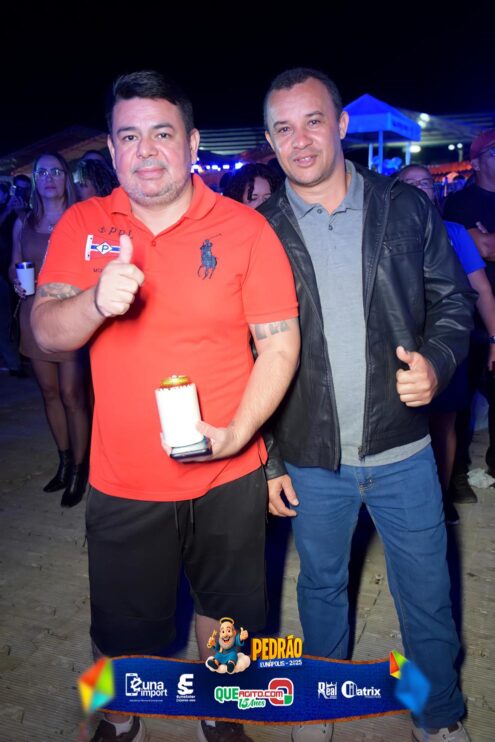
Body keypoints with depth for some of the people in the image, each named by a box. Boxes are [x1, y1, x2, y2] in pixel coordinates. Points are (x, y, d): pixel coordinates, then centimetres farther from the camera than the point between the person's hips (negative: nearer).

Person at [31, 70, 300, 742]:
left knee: (226, 606, 21)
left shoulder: (245, 228, -8)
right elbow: (46, 333, -4)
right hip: (123, 481, 1)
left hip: (227, 476, 0)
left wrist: (236, 432, -20)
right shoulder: (82, 225, -1)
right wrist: (95, 302, -26)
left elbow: (280, 342, -8)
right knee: (124, 626, 19)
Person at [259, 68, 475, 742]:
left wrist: (437, 360, -15)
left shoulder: (407, 209, -1)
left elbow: (452, 300, 6)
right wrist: (268, 459, 0)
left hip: (402, 451, 0)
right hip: (310, 459, 0)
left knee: (427, 596, 15)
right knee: (321, 586, 21)